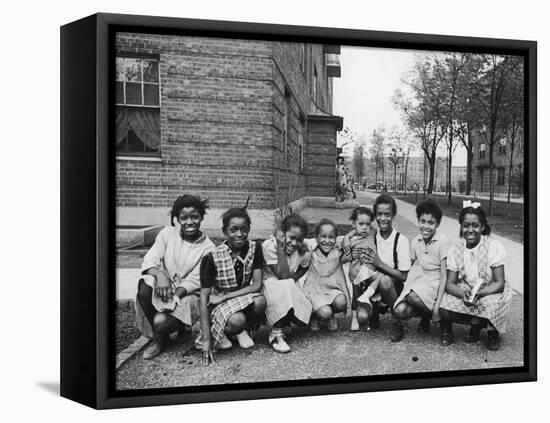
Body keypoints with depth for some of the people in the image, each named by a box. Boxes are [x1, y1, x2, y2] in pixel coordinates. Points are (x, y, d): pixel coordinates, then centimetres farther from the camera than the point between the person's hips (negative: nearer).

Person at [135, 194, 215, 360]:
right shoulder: (167, 234, 0)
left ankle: (161, 338, 12)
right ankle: (157, 334, -7)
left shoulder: (207, 248, -7)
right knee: (145, 285, -32)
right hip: (163, 288, 3)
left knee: (161, 322, -30)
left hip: (187, 294, -3)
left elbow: (194, 281, -11)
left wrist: (175, 295, -26)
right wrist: (160, 274, -30)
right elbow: (150, 260, -7)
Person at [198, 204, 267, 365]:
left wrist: (224, 297, -22)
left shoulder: (255, 248, -9)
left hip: (246, 298, 3)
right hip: (219, 305, -3)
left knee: (260, 301, -31)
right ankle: (218, 332, 1)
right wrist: (206, 339, -23)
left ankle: (241, 331, 1)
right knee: (237, 321, -36)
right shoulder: (212, 258, -18)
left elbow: (257, 285, -13)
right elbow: (204, 297, -18)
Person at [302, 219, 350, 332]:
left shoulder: (339, 247, -4)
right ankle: (314, 317, 12)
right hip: (315, 290, -3)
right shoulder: (310, 248, -11)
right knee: (325, 313, -28)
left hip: (333, 289, 3)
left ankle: (331, 317, 9)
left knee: (341, 302, -29)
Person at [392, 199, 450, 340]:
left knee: (413, 296, -35)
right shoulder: (415, 242, 4)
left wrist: (437, 306, -18)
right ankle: (425, 313, 7)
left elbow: (444, 276, -13)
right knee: (400, 311, -22)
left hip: (435, 283, -5)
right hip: (419, 280, 5)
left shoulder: (443, 241, -12)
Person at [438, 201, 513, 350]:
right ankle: (476, 323, 2)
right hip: (464, 291, 2)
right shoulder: (455, 249, -7)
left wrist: (478, 294, -36)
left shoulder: (494, 246, -16)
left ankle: (492, 331, -3)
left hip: (490, 292, -2)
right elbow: (450, 284, -10)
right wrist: (464, 294, -33)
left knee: (491, 303, -36)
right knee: (444, 309, -26)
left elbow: (499, 283, -18)